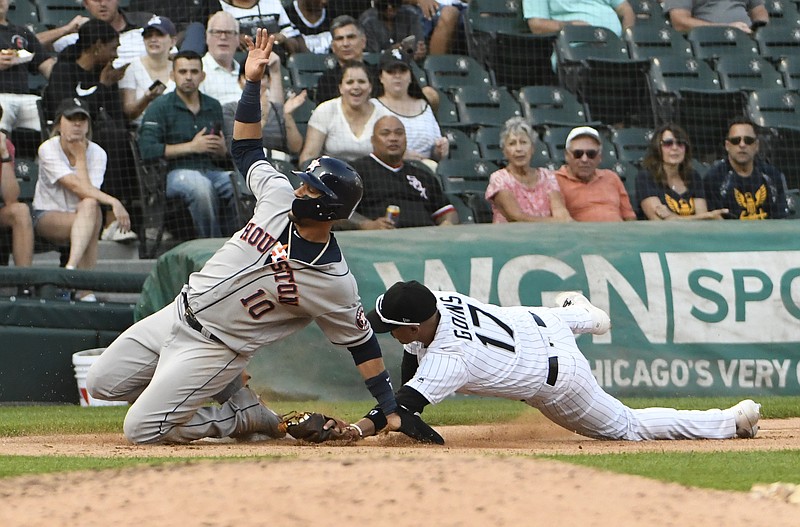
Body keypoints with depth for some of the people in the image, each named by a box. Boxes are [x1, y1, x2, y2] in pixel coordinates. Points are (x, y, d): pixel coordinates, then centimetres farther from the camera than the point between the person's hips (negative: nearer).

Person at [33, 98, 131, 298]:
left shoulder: (96, 153, -3)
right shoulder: (48, 150, -12)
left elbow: (89, 192, -19)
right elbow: (77, 187, -25)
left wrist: (80, 156, -15)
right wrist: (113, 201, -35)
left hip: (81, 218, 3)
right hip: (47, 216, -3)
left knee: (89, 205, -34)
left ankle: (71, 267, -45)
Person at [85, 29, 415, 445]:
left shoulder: (333, 282, -22)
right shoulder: (279, 197, -6)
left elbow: (362, 343, -13)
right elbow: (246, 148, 8)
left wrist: (391, 409, -14)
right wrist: (253, 82, -3)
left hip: (214, 346, -7)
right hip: (178, 313, 7)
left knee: (141, 430, -13)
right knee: (102, 383, 17)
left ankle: (247, 416, 7)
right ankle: (233, 390, 19)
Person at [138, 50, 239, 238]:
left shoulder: (213, 106, 21)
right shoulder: (160, 107, 4)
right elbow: (147, 150, -9)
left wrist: (222, 150, -2)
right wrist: (191, 147, -9)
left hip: (212, 171, 5)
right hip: (176, 172, -5)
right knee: (201, 185, -39)